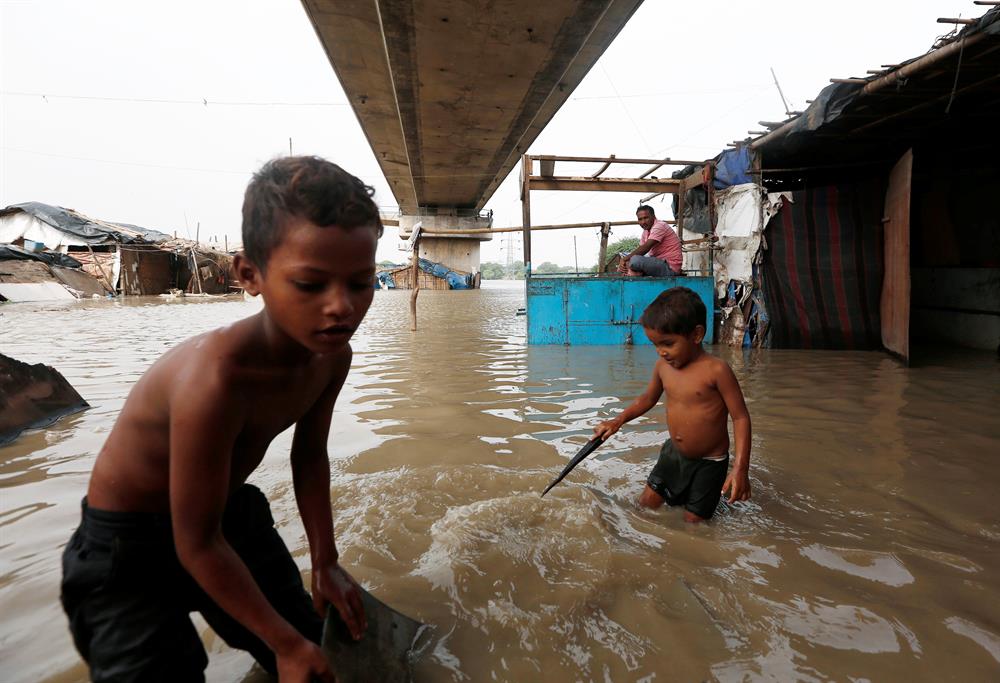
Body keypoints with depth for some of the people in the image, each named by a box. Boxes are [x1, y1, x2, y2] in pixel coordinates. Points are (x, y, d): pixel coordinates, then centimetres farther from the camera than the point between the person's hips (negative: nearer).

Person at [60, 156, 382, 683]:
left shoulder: (333, 354, -18)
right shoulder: (218, 376, -40)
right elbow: (197, 544, -30)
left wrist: (324, 563, 2)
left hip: (232, 509, 6)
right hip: (131, 543, -6)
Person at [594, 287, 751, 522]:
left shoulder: (716, 370, -23)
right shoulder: (662, 366, -5)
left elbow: (741, 417, -19)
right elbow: (648, 398, 13)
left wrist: (741, 468, -25)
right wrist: (618, 421, 4)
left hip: (709, 462, -5)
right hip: (673, 453, 5)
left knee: (693, 521, 5)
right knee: (646, 504, 11)